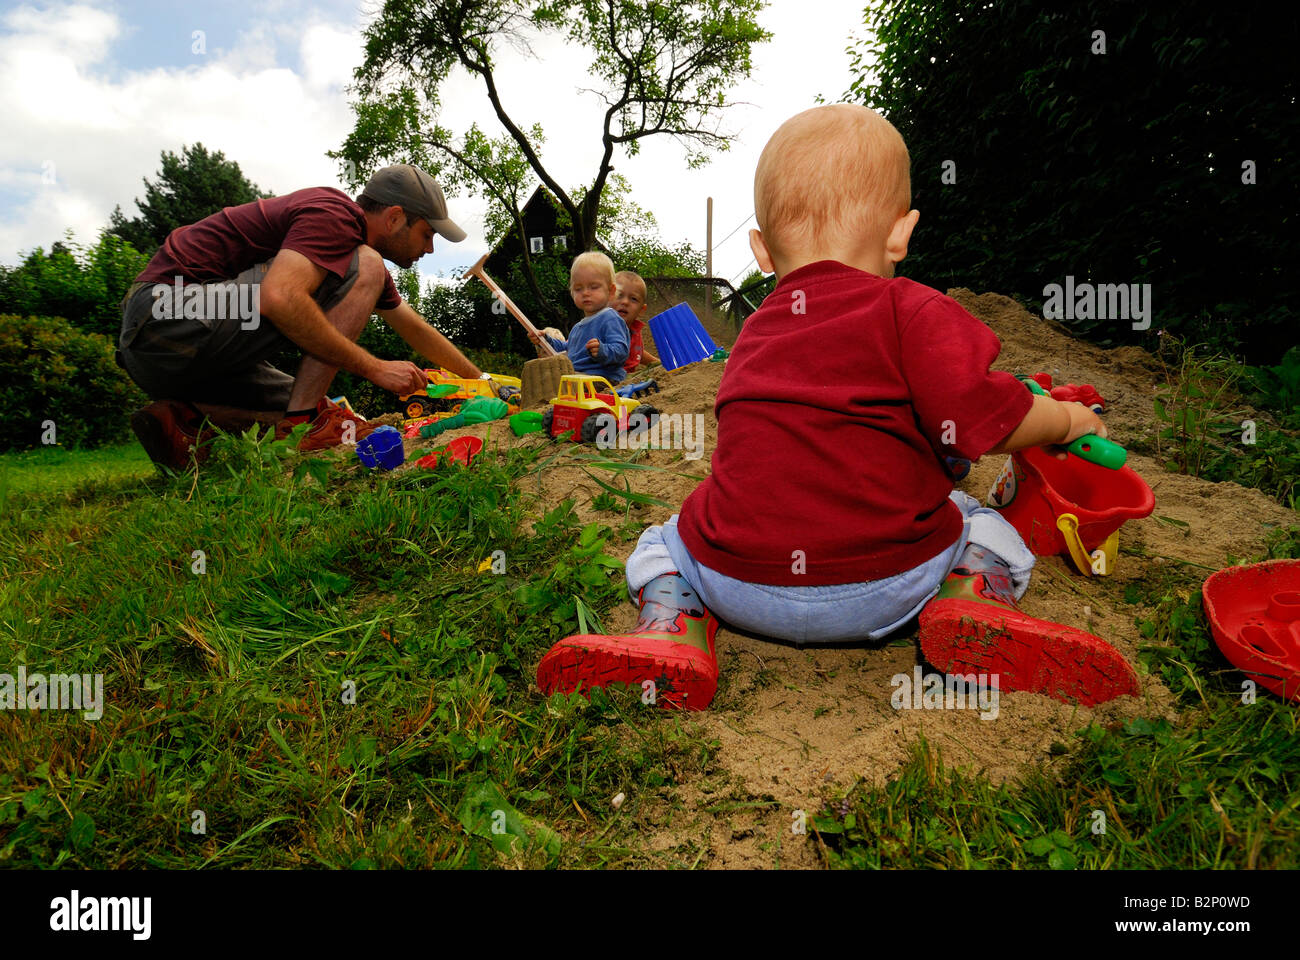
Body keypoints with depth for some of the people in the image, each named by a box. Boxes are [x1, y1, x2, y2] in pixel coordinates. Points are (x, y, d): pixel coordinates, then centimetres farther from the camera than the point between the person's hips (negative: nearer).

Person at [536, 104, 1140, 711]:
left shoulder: (753, 332, 14)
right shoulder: (912, 311, -3)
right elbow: (981, 420, -11)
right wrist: (1066, 420, 11)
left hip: (740, 586, 3)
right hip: (881, 589, -2)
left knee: (660, 544, 30)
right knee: (990, 529, 24)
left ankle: (671, 627, -1)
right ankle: (972, 602, -6)